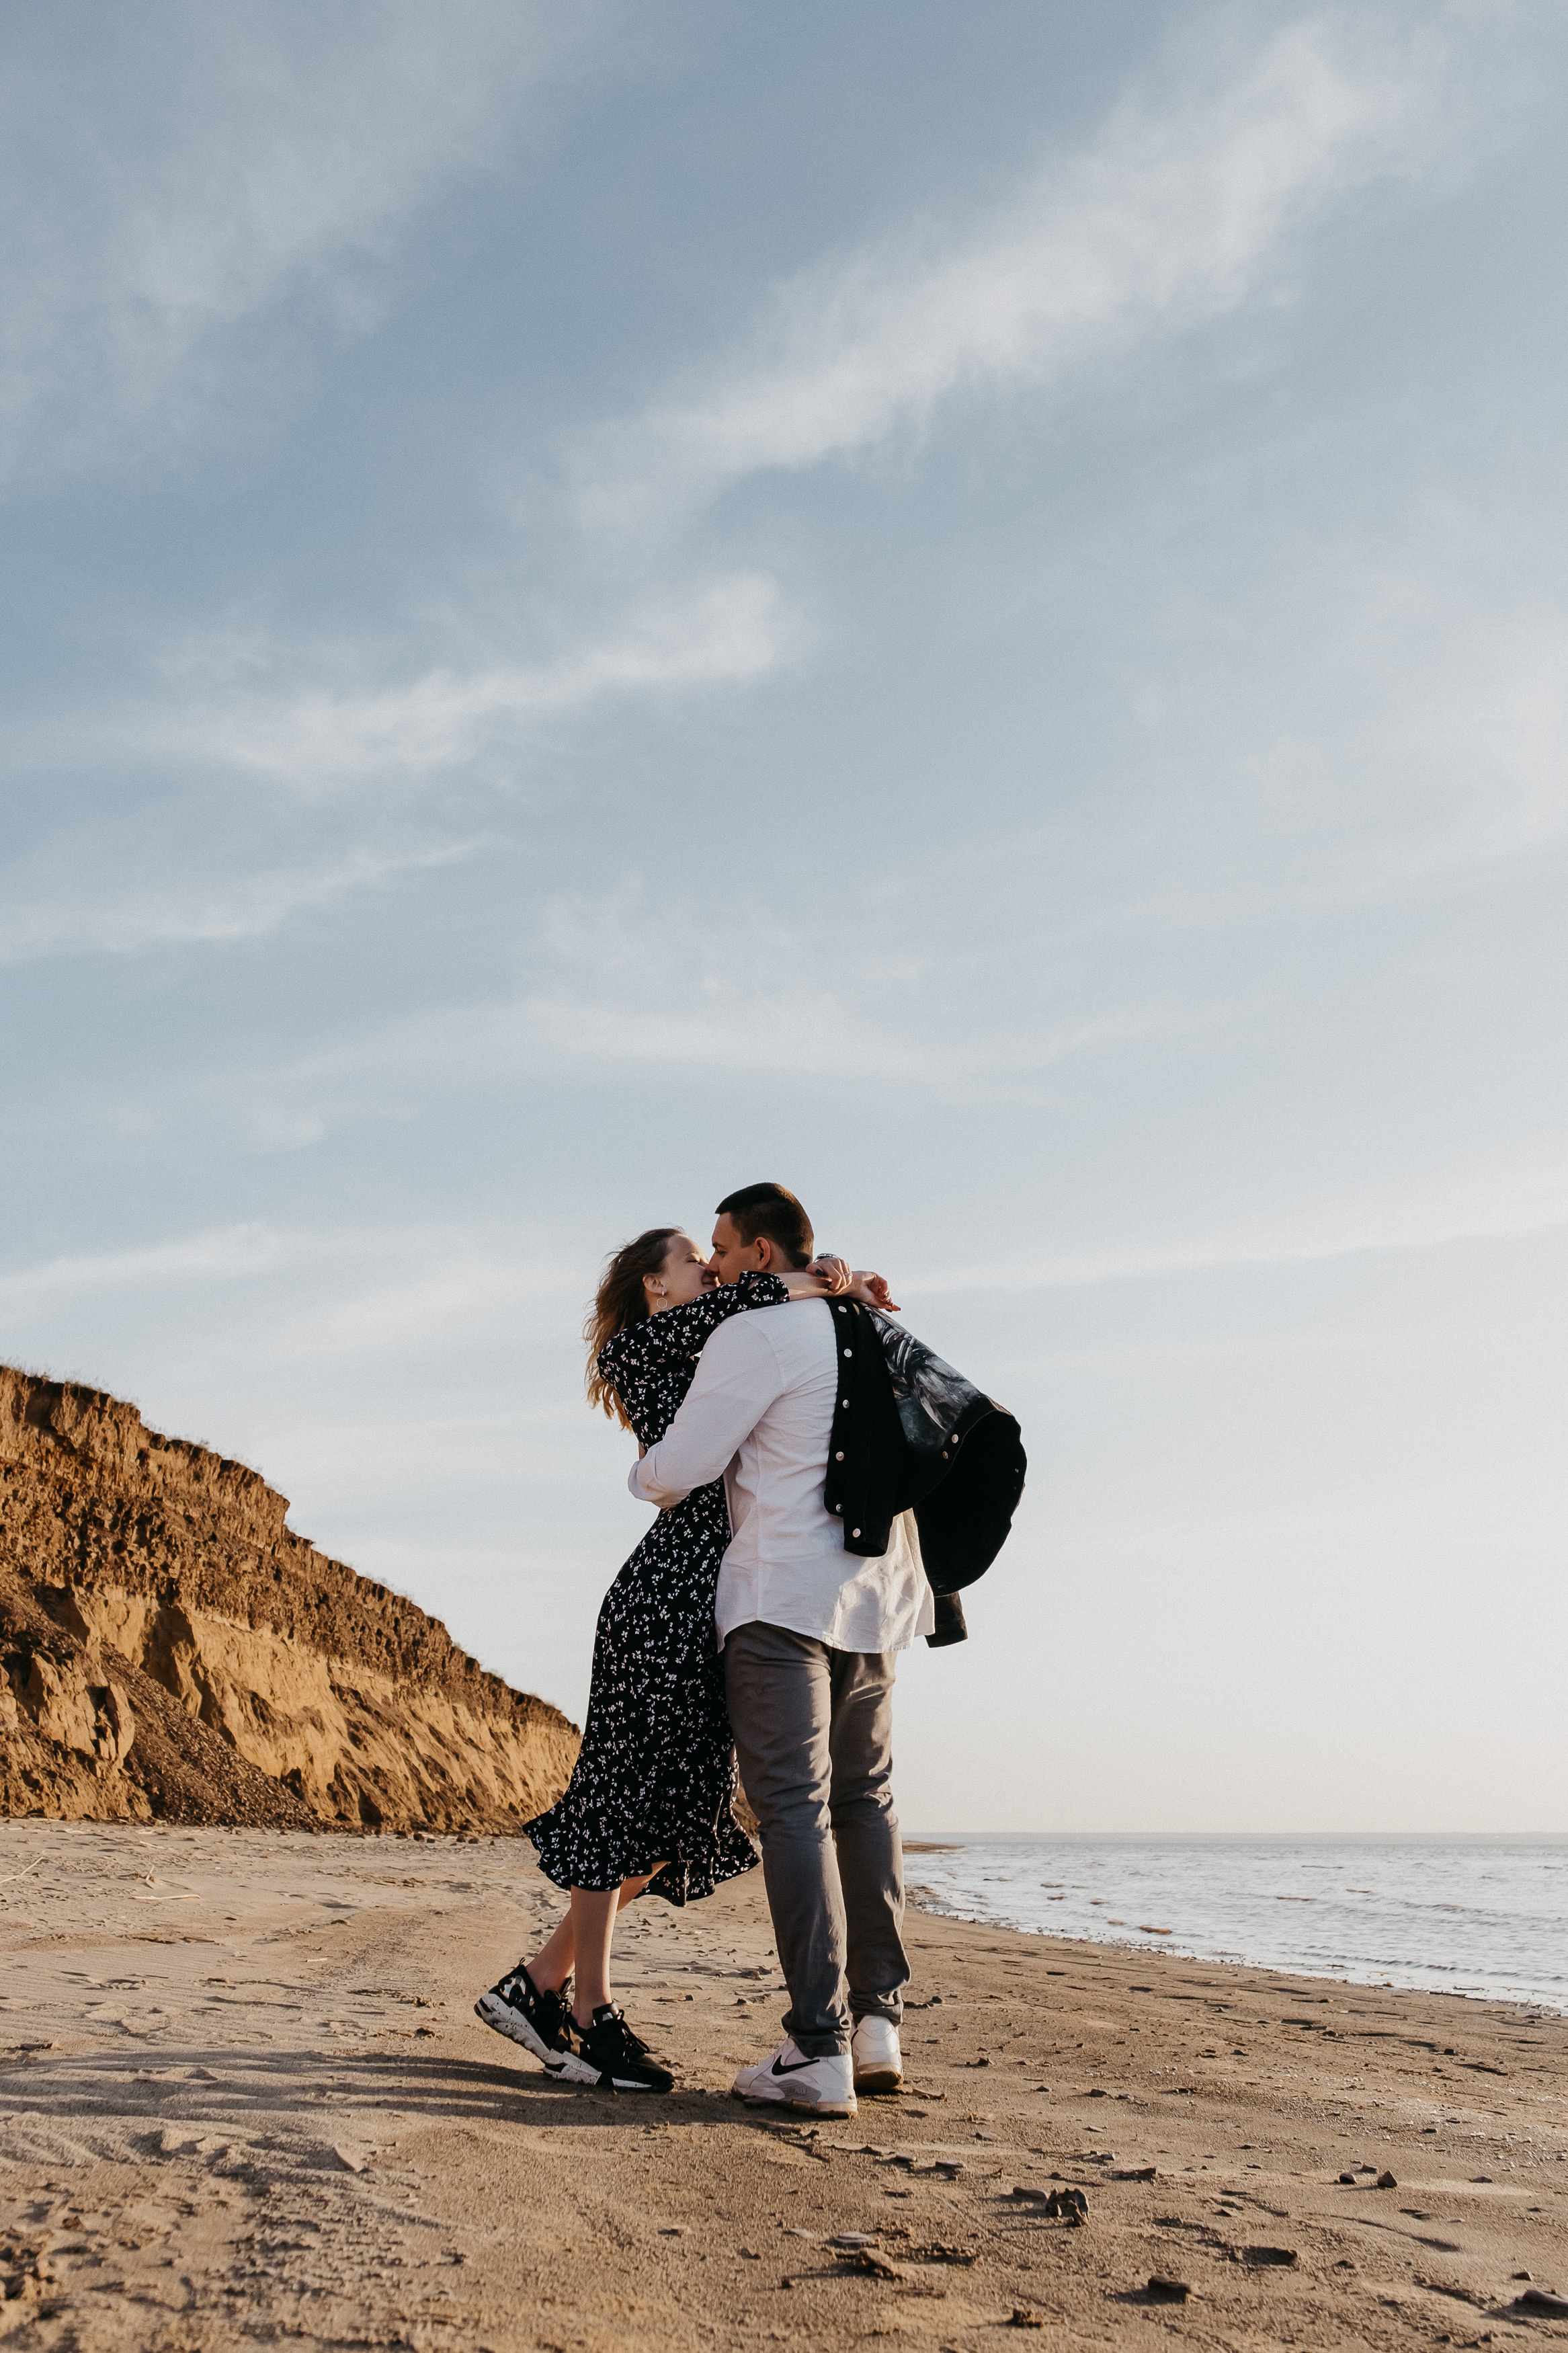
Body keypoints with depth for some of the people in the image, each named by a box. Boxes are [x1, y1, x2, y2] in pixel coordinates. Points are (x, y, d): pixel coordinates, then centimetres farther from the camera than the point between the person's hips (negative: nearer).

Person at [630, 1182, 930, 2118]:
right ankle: (879, 2022, 11)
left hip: (784, 1592, -8)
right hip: (878, 1593, 8)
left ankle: (819, 2051, -9)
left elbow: (674, 1471, -10)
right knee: (865, 1798, 13)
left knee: (795, 1807, -8)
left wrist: (646, 1474, 13)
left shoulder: (755, 1335, -9)